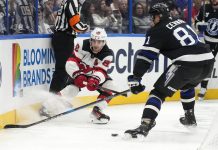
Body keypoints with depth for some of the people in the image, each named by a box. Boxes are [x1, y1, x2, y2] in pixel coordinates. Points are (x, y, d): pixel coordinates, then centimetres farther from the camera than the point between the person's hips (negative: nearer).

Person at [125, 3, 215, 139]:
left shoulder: (157, 31, 4)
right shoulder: (181, 22, 24)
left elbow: (146, 56, -2)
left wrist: (135, 79, -1)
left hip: (188, 64, -7)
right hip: (209, 61, 7)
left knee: (160, 91, -5)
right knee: (187, 85, 37)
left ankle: (144, 126, -20)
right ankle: (190, 118, 45)